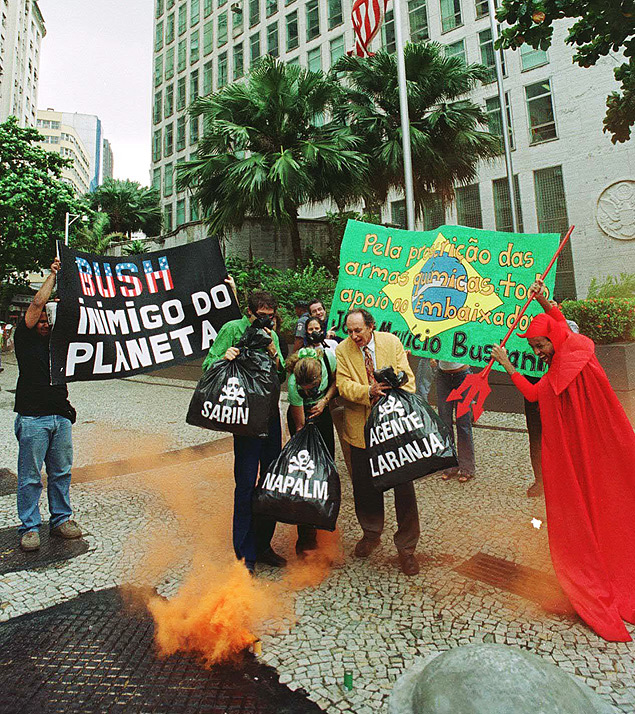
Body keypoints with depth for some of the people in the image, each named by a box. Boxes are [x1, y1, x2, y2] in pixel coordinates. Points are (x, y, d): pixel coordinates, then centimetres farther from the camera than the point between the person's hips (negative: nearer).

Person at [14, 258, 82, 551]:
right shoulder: (24, 338, -1)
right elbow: (38, 302, -8)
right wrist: (52, 274, 1)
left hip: (61, 416, 5)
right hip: (32, 419, -4)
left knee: (61, 472, 12)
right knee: (30, 477, 4)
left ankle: (61, 519, 25)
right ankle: (29, 527, 16)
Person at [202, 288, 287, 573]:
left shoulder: (272, 335, 13)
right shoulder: (232, 329, -3)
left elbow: (281, 376, 8)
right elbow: (208, 365, -4)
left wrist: (272, 350, -7)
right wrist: (224, 358, -24)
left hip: (271, 414, 6)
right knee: (246, 483, -3)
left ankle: (263, 545, 27)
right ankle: (245, 554, 11)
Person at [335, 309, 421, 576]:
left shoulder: (391, 342, 0)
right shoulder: (342, 350, -1)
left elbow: (407, 377, 0)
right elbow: (344, 385, -9)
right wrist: (369, 391, -27)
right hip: (362, 427, 1)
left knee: (403, 485, 2)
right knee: (364, 485, 12)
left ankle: (406, 546, 21)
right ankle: (371, 533, 39)